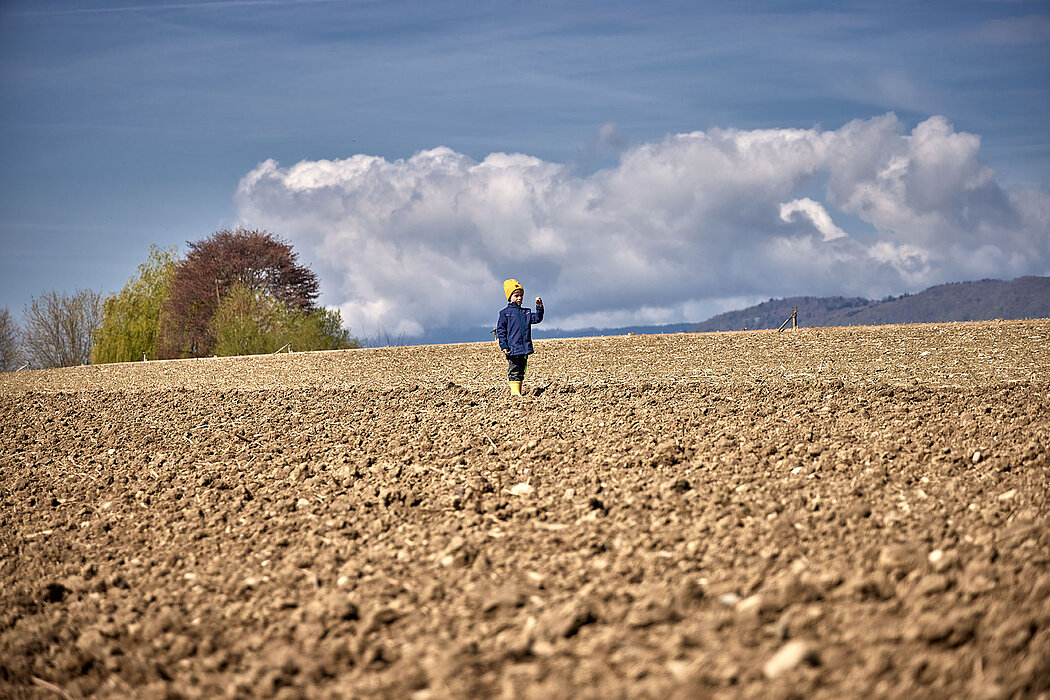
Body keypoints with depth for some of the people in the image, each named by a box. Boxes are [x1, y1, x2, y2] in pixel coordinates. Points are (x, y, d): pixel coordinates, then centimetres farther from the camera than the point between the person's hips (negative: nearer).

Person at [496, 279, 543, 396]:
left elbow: (537, 318, 8)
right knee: (513, 371, -5)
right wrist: (503, 346, -10)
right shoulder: (505, 313, 0)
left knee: (521, 371, 10)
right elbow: (500, 330, -3)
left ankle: (518, 391, 17)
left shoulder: (526, 312, 15)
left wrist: (540, 308, -8)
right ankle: (514, 391, -5)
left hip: (525, 348, 5)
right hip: (513, 348, -5)